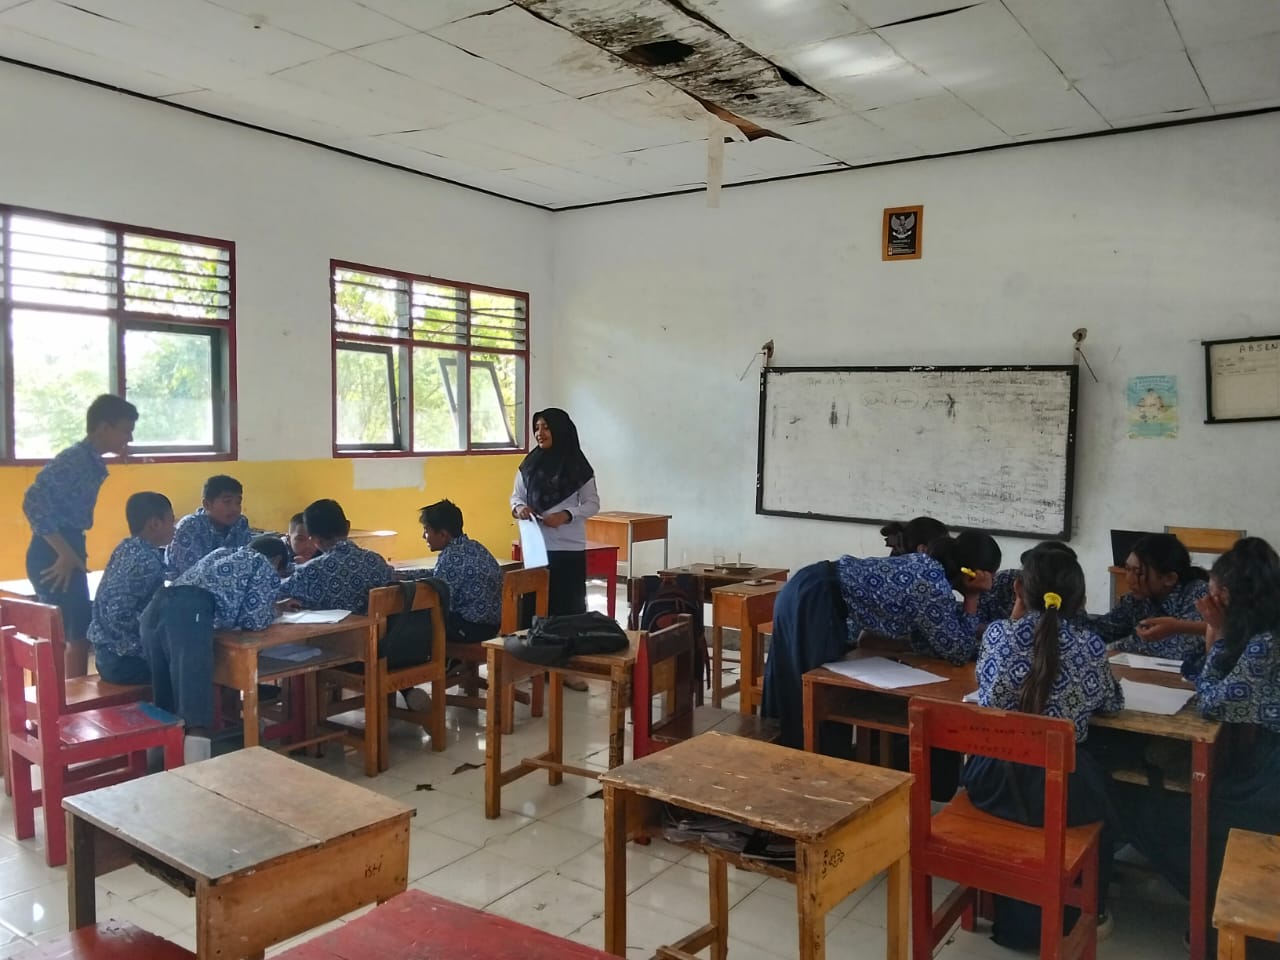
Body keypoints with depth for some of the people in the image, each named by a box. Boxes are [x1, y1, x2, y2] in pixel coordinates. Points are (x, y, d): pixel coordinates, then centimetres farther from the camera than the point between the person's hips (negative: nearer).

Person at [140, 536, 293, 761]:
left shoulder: (223, 553, 38)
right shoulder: (267, 568, 19)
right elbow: (255, 621, 11)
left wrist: (272, 605, 53)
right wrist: (272, 611, 32)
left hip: (154, 610, 8)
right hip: (188, 614, -8)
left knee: (166, 703, 16)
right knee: (195, 693, -17)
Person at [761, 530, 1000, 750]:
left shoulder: (927, 568, 12)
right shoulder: (934, 586, -14)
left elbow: (926, 642, 18)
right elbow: (959, 651, -5)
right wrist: (972, 598, -2)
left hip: (805, 591, 10)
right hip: (815, 603, -10)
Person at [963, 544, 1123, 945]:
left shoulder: (999, 633, -7)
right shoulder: (1090, 644, -8)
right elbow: (1112, 703, 10)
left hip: (994, 782, 1)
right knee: (1105, 808, 31)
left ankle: (1017, 918, 46)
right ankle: (1090, 912, 49)